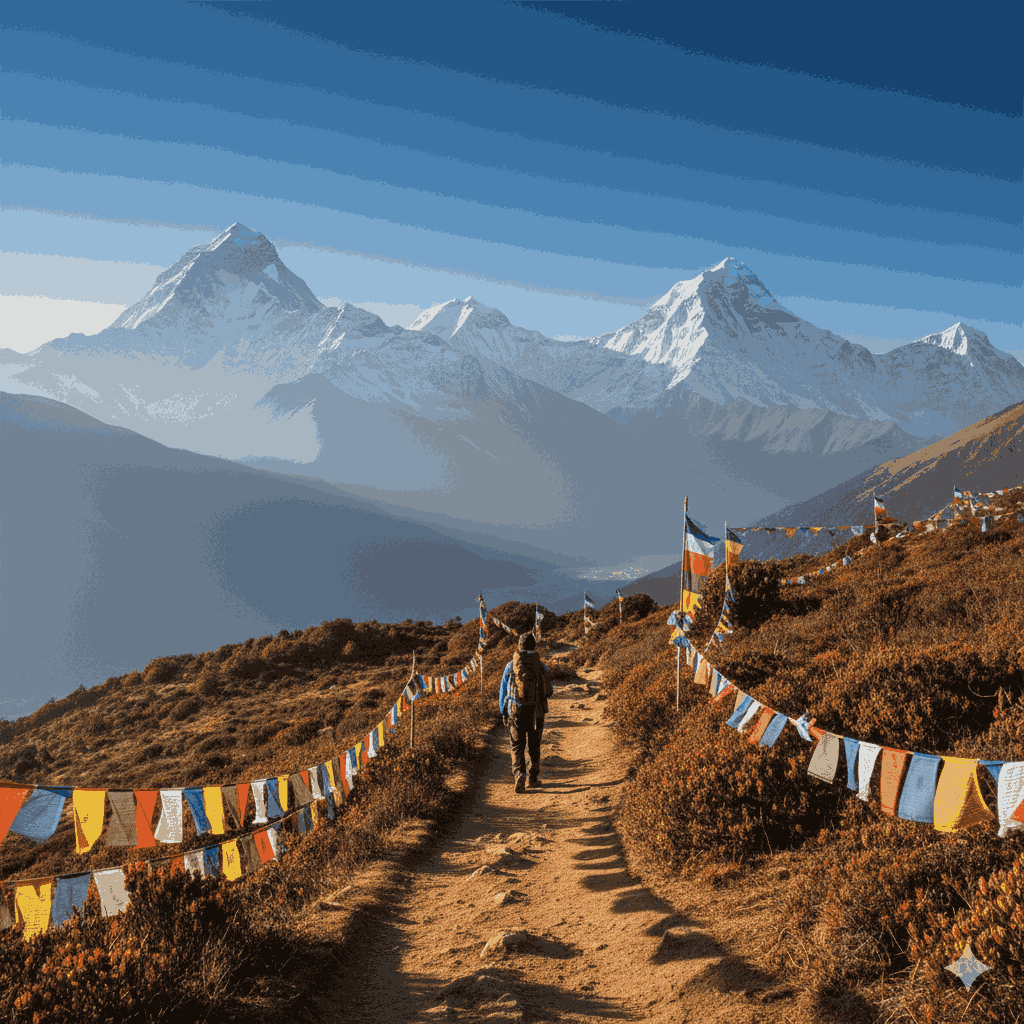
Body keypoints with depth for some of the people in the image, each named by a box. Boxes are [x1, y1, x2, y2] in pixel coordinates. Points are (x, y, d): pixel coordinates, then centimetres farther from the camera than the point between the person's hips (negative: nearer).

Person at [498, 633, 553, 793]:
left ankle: (519, 775, -17)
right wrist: (550, 689, 26)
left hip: (515, 712, 0)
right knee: (534, 746, 17)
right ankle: (534, 777, 24)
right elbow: (547, 691, 2)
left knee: (517, 747, 4)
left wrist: (503, 712, 14)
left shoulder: (510, 666, -1)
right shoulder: (541, 666, -3)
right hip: (536, 712, 1)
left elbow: (503, 692, 3)